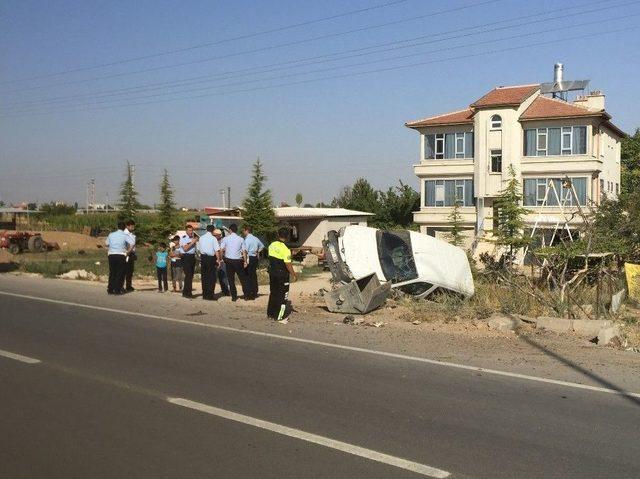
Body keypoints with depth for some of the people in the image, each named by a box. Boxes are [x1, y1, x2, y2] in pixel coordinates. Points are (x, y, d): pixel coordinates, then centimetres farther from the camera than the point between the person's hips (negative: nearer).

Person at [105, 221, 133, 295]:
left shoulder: (111, 235, 10)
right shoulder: (125, 235, -2)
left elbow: (106, 244, 20)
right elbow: (132, 243, -13)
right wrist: (128, 251, -1)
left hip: (111, 255, 4)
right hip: (121, 255, -4)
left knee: (112, 272, 12)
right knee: (120, 273, 3)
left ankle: (110, 289, 13)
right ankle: (117, 290, -1)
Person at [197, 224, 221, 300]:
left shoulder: (201, 238, 6)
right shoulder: (213, 238, -11)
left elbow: (199, 249, 13)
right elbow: (217, 250, -15)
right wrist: (218, 259, -9)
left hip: (203, 257, 5)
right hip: (211, 258, -5)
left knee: (204, 276, 11)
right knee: (212, 277, 1)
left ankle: (204, 295, 16)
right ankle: (210, 295, 0)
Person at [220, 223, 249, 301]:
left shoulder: (225, 238, -2)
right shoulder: (240, 239, -1)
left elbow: (221, 249, -8)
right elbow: (244, 251, -2)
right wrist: (245, 261, 4)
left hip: (229, 260, 0)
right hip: (238, 260, 0)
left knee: (231, 279, 7)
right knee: (242, 278, 12)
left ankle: (234, 296, 6)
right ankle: (246, 295, 13)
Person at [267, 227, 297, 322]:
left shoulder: (272, 245, 0)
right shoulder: (285, 250, -21)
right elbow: (288, 264, -19)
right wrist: (294, 275, -9)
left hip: (272, 272, 7)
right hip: (282, 274, -7)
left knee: (273, 293, 18)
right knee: (282, 295, 3)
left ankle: (271, 313, 27)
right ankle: (280, 316, 7)